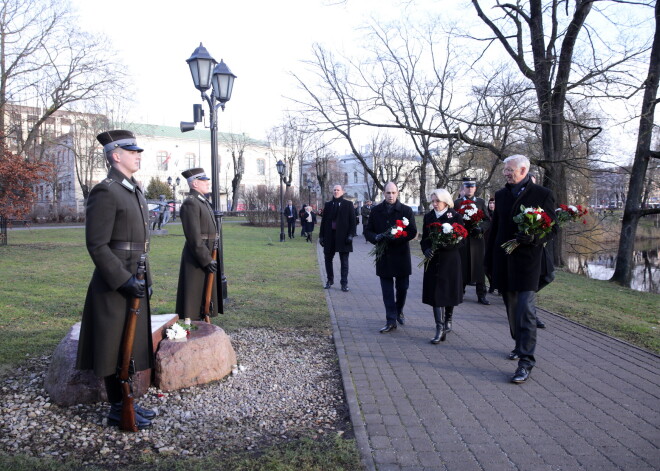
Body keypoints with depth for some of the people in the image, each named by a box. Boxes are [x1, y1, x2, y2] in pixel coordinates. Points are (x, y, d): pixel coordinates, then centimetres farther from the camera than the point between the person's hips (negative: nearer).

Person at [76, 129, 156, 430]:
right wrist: (123, 280, -22)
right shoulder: (105, 192, -15)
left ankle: (127, 401, 28)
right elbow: (97, 246, -19)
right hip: (115, 285, -9)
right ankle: (118, 410, 15)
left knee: (131, 344, 16)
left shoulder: (135, 191, 14)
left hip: (134, 281, 9)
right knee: (116, 347, 2)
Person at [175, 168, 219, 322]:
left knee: (205, 300, 17)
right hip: (198, 259, -10)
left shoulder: (204, 202, 15)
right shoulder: (190, 203, -16)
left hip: (207, 257, 10)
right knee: (195, 297, -2)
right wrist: (207, 260, -20)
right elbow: (194, 237, -21)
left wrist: (210, 258, 17)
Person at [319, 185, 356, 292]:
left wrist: (351, 235, -11)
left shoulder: (348, 204, 1)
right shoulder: (328, 204, 8)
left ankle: (344, 283, 8)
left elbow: (352, 221, -2)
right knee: (328, 259, 11)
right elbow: (324, 221, 8)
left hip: (343, 236, -3)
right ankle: (330, 280, 26)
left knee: (344, 261, 2)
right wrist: (321, 235, 4)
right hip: (330, 236, 3)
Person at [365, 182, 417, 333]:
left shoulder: (406, 210, -2)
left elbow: (413, 232, -7)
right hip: (384, 256, 1)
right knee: (387, 290, 3)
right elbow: (367, 231, 6)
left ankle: (399, 311, 38)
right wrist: (376, 237, -16)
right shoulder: (376, 210, 5)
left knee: (402, 287, 11)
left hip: (401, 255, -1)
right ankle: (391, 321, 9)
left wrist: (396, 238, -23)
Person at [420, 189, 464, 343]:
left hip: (450, 260, -2)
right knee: (436, 293, -5)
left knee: (449, 290, 9)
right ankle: (440, 329, -4)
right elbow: (424, 238, 9)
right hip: (433, 260, 2)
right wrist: (426, 249, -12)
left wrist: (442, 245, -23)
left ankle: (448, 320, 33)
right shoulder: (428, 216, 7)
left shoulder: (455, 217, -4)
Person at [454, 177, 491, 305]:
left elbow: (487, 220, 8)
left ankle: (481, 295, 6)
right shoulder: (457, 203, 6)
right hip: (462, 239, -1)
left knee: (479, 267, 1)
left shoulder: (481, 202, 10)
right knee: (462, 267, 3)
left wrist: (480, 228, -10)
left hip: (477, 238, 1)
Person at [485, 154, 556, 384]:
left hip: (527, 261, -5)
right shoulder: (501, 195, 11)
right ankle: (520, 346, 32)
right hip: (503, 262, 5)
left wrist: (533, 237, -22)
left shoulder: (542, 195, -2)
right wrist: (489, 260, 13)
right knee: (512, 309, 15)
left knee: (526, 311, -9)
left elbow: (552, 228, -1)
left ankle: (526, 361, -6)